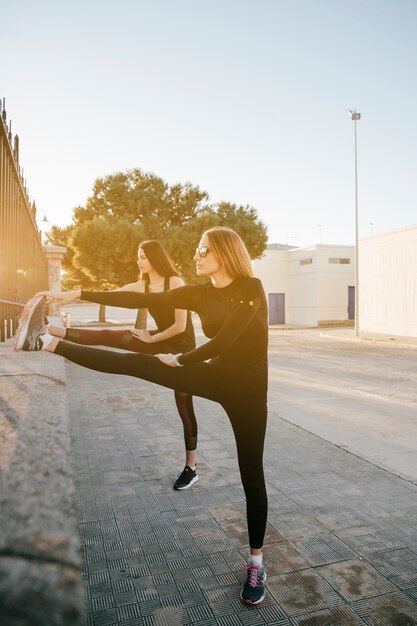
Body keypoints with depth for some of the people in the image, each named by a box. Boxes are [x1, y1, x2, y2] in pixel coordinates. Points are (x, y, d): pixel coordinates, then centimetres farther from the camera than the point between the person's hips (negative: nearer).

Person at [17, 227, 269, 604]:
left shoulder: (251, 289, -17)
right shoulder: (201, 293, 0)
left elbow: (223, 340, -23)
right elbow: (141, 300, -3)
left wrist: (180, 360, -8)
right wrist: (78, 295, -6)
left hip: (246, 385, -4)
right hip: (215, 375, 5)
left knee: (251, 474, 5)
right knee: (135, 364, -4)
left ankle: (256, 562, 23)